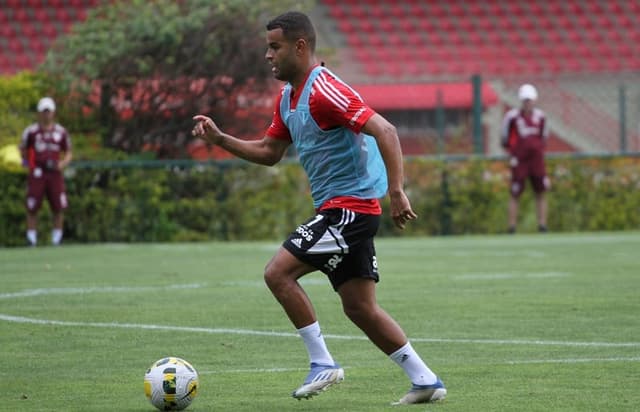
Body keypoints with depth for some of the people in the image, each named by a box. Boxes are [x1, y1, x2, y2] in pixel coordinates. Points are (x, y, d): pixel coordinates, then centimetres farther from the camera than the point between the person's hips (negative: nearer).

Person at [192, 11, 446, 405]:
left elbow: (385, 131, -25)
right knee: (360, 307, 9)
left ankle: (323, 363, -8)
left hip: (349, 205, -10)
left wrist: (396, 191, -31)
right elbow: (269, 152, 24)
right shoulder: (287, 98, 13)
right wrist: (220, 139, 11)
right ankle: (426, 380, 12)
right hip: (341, 209, 10)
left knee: (278, 271, -13)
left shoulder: (324, 91, -18)